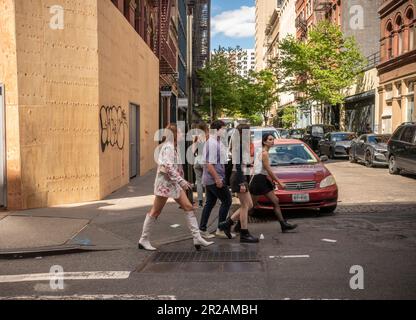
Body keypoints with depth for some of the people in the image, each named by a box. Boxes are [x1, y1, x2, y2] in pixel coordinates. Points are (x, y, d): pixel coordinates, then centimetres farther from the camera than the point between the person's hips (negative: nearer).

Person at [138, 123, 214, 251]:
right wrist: (181, 181, -26)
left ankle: (197, 238, 3)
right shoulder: (168, 147, -15)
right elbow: (168, 167, -26)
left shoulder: (173, 147, 15)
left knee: (188, 207, 2)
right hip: (165, 183, -10)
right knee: (155, 212, 1)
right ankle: (144, 240, 13)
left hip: (174, 183, 10)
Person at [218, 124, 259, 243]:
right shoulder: (240, 146, -14)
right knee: (245, 206, -3)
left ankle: (227, 224, 15)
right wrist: (242, 183, -23)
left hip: (240, 176, 10)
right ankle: (244, 234, 5)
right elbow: (238, 165, -20)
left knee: (249, 205, 12)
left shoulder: (241, 145, 15)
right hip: (239, 177, -10)